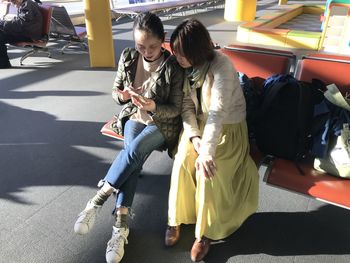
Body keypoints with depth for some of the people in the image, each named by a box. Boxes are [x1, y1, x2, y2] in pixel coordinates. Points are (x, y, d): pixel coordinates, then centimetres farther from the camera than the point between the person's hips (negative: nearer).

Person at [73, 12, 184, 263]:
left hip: (163, 124, -3)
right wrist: (122, 95, -17)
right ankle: (121, 224, -21)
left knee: (133, 151, -31)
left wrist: (153, 107, -32)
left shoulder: (173, 66, -15)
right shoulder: (128, 57, -3)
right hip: (133, 117, 3)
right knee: (134, 160, -25)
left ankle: (97, 201, -16)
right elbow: (116, 90, 8)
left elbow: (175, 109, -12)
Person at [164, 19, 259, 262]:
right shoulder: (188, 66, -5)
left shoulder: (221, 66, -24)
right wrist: (194, 137, -20)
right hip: (199, 124, 5)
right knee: (182, 161, -19)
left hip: (228, 128, -5)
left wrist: (207, 152, -39)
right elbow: (187, 105, -5)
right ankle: (176, 219, 1)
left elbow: (218, 112, -33)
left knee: (207, 169, -25)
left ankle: (206, 232, -4)